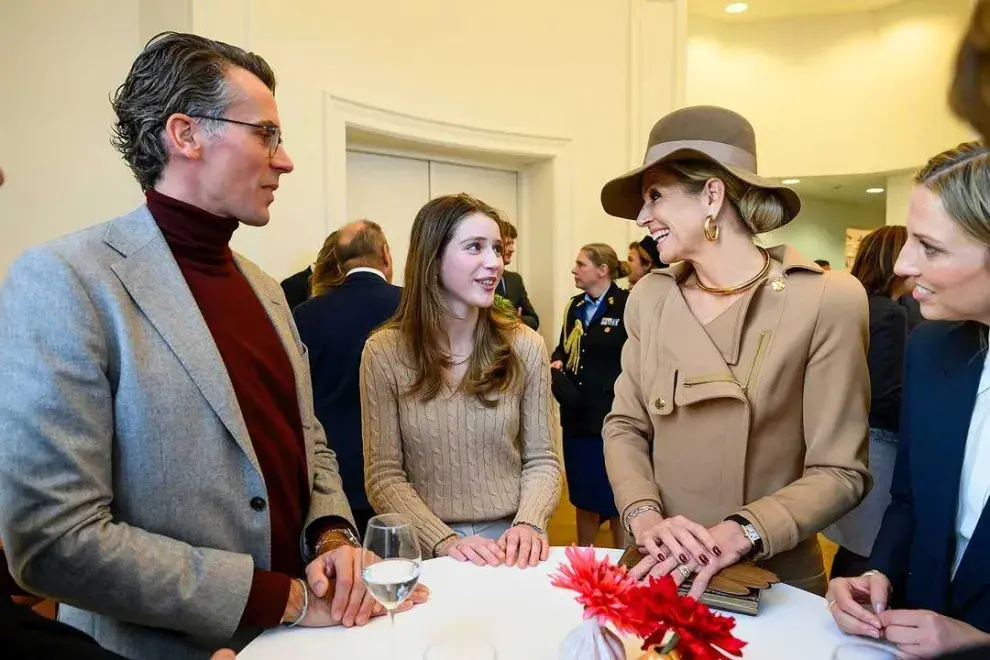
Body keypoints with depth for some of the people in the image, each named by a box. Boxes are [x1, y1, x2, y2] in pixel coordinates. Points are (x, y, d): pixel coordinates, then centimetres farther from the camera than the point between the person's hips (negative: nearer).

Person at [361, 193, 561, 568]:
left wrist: (528, 524, -14)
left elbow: (541, 460, 3)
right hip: (428, 550, -1)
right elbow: (383, 476, -5)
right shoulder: (385, 352, -6)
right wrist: (446, 541, -16)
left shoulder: (525, 346, -1)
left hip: (511, 544, 1)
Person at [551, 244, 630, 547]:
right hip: (577, 415, 7)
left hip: (613, 417, -6)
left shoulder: (629, 305, -11)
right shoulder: (575, 306, 11)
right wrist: (557, 362, 0)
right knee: (582, 492, 18)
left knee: (616, 494, 8)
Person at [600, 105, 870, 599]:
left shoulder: (827, 302, -14)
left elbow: (840, 472, -13)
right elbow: (625, 426, 0)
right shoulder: (649, 298, -2)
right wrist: (645, 516, -16)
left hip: (776, 584, -3)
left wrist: (739, 534, -25)